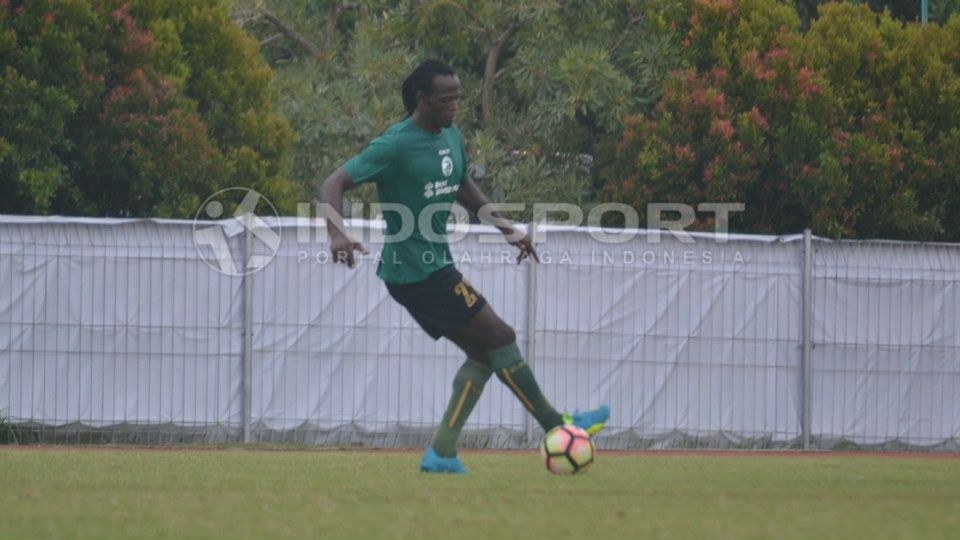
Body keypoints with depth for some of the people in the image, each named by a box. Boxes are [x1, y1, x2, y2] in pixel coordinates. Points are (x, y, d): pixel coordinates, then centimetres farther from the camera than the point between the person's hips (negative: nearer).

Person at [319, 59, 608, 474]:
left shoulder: (451, 138, 9)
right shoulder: (396, 145, -17)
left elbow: (462, 188, 28)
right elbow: (334, 185, -20)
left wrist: (506, 229, 21)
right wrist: (338, 233, -37)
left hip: (434, 267, 10)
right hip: (419, 272, -10)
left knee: (483, 353, 9)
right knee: (501, 338, -6)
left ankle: (441, 453, 7)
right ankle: (557, 428, 4)